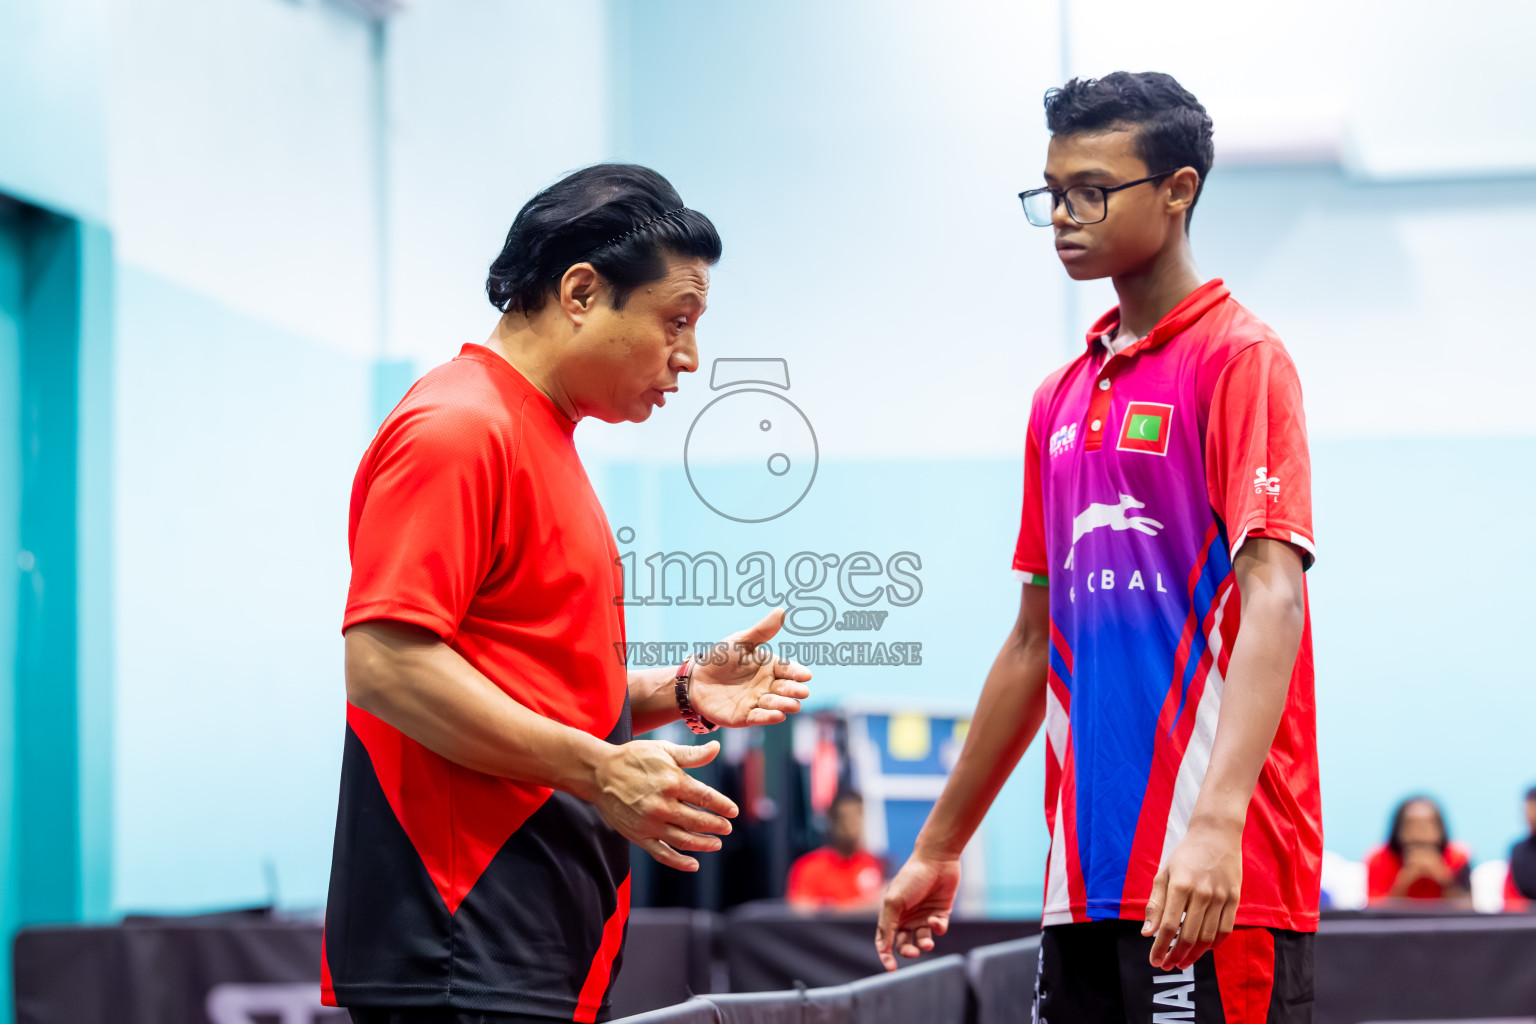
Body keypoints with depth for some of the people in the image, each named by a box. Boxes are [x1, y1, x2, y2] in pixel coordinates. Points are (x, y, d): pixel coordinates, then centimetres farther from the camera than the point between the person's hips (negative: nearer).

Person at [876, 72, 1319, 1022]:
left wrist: (1218, 823, -28)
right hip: (1084, 877, 7)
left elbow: (1270, 597, -16)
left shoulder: (1240, 358, -4)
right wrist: (940, 848, 24)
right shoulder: (1062, 398, 17)